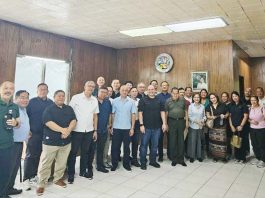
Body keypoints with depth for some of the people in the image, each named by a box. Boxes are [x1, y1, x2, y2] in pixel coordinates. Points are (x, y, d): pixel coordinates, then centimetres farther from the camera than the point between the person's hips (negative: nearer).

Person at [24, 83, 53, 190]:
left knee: (38, 156, 12)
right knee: (30, 156, -1)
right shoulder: (32, 102, -2)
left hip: (47, 134, 4)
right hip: (34, 133, -3)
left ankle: (33, 175, 25)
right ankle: (26, 179, 6)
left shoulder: (51, 103, 7)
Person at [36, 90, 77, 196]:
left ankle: (58, 179, 31)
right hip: (51, 141, -4)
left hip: (66, 141, 4)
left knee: (62, 163, 13)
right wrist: (62, 130, -23)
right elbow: (48, 122, -17)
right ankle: (41, 183, 13)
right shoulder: (49, 109, -3)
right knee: (45, 164, 1)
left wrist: (68, 130, -17)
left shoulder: (69, 109, 11)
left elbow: (74, 121, 1)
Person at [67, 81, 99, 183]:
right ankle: (70, 174, 19)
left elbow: (95, 116, 11)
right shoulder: (76, 98, -6)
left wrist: (95, 130, 9)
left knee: (85, 152, 15)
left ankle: (83, 171, 30)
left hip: (89, 131, 4)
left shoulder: (95, 100, 6)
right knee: (73, 153, 6)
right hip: (76, 130, -4)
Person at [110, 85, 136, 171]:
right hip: (116, 128, 0)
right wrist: (111, 126, 1)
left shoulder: (131, 102, -1)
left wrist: (132, 128, -2)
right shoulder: (115, 101, -1)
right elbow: (112, 114, 2)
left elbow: (133, 115, 0)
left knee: (126, 147, 11)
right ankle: (114, 164, 20)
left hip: (127, 128, 0)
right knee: (115, 147, 6)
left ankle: (126, 164, 24)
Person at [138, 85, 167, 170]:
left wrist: (164, 123, -1)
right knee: (144, 144, 3)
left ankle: (153, 161, 27)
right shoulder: (143, 100, -2)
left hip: (157, 127, 4)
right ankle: (143, 162, 14)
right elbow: (140, 113, -7)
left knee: (155, 145, 12)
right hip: (146, 127, -3)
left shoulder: (159, 100, 8)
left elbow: (162, 112, 7)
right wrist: (141, 124, -13)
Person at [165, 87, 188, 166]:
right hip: (172, 122, -1)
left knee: (181, 140, 5)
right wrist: (166, 123, 1)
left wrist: (187, 121, 2)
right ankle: (174, 159, 14)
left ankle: (181, 159, 16)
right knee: (172, 141, 3)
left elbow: (186, 111, 8)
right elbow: (166, 113, 4)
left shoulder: (183, 100, 4)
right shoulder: (168, 101, 2)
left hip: (181, 121, 1)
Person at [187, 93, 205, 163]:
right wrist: (196, 121, -13)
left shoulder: (202, 106, 6)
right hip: (193, 126, -2)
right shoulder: (191, 106, -2)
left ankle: (199, 156, 19)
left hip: (200, 126, 3)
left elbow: (204, 116, 10)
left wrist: (203, 120, -10)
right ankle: (191, 156, 10)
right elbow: (189, 116, -6)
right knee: (192, 141, 0)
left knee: (199, 141, 7)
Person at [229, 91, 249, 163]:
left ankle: (242, 158, 9)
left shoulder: (243, 105, -1)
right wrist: (231, 126, -1)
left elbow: (245, 116, -6)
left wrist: (241, 126, -11)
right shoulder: (231, 106, 10)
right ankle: (237, 157, 16)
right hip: (234, 127, 3)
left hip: (241, 127, -3)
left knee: (242, 142, -1)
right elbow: (230, 116, 8)